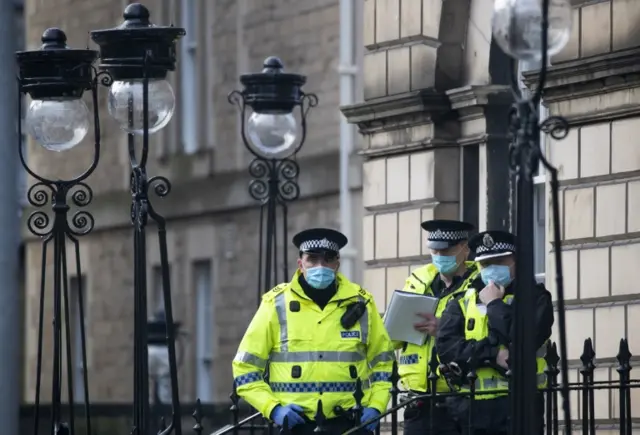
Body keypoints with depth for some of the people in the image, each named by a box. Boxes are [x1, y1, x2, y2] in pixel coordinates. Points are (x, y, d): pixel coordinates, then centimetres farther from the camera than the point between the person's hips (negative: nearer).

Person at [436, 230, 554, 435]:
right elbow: (445, 345, -2)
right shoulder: (464, 300, 15)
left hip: (517, 409, -3)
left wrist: (494, 305, -4)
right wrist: (492, 353, -12)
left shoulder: (534, 297, 6)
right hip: (469, 408, 4)